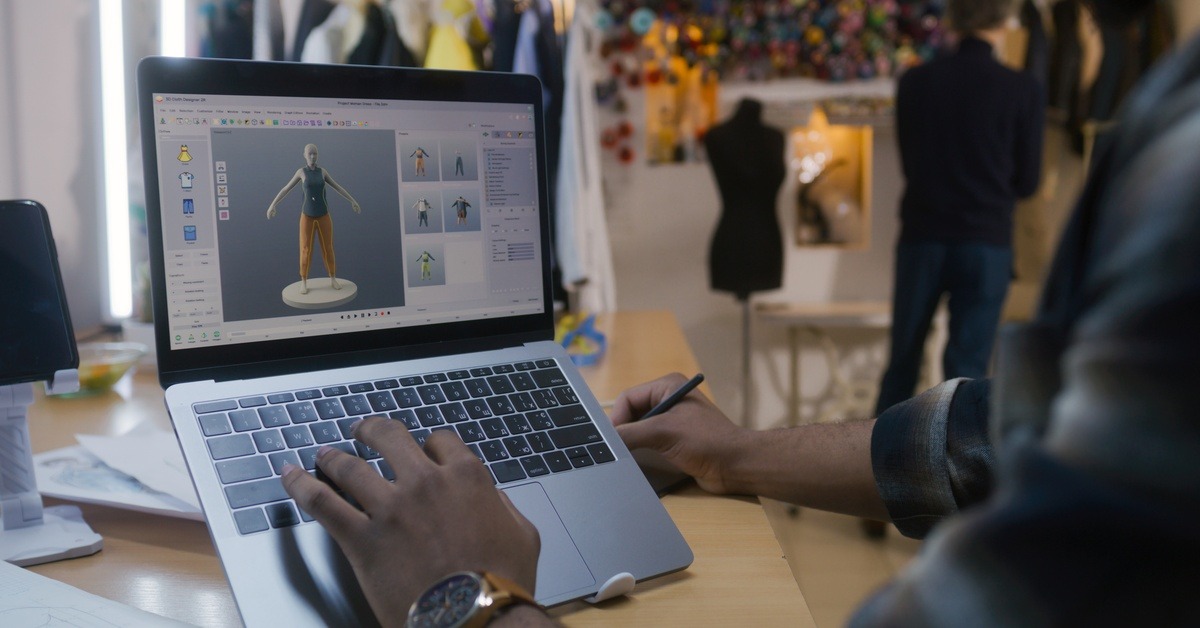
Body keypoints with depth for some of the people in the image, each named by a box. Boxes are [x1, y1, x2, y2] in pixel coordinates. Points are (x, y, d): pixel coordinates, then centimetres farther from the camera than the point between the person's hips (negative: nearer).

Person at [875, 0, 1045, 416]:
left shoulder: (914, 82, -2)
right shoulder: (1023, 90, -7)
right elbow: (1027, 182, 1)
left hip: (922, 239, 2)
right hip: (986, 244, -2)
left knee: (902, 363, 13)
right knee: (967, 370, 4)